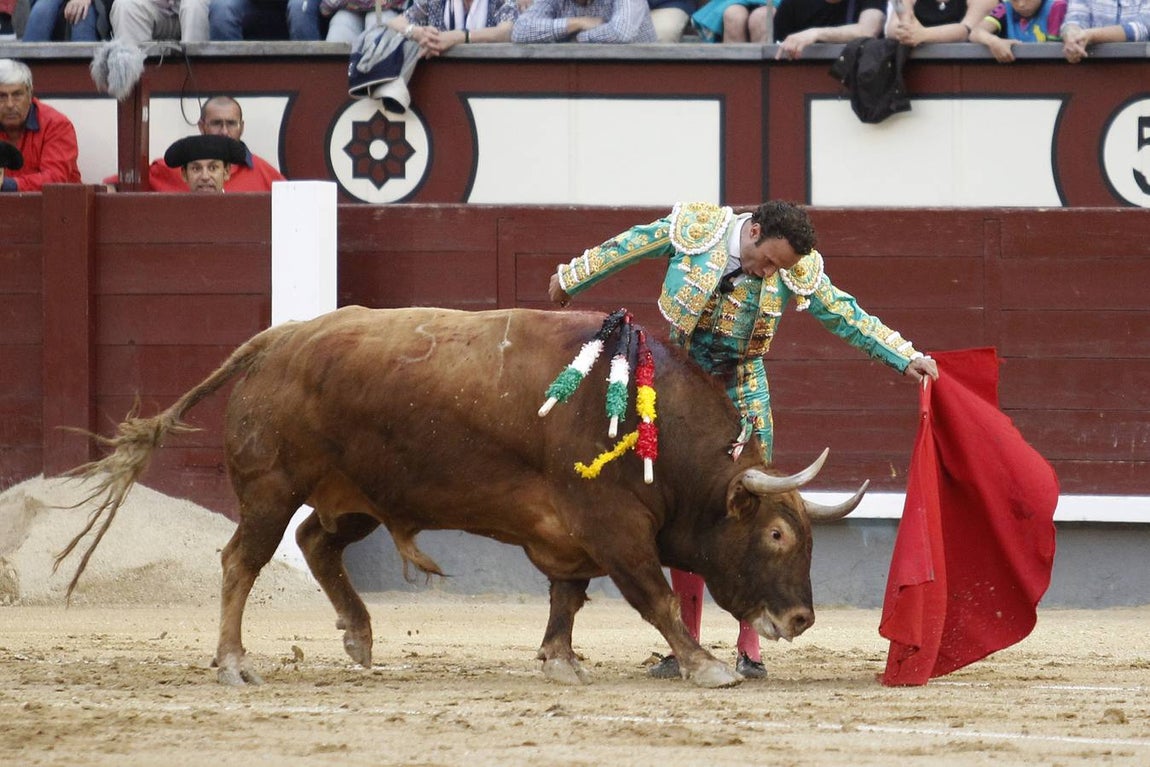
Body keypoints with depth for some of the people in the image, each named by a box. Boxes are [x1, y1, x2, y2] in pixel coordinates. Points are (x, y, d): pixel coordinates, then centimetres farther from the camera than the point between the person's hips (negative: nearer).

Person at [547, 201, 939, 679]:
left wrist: (906, 358, -7)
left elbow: (847, 316, -3)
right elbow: (626, 247, 2)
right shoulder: (693, 228, -12)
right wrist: (571, 280, 14)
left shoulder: (795, 273, -9)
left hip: (742, 397, 0)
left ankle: (749, 652, 0)